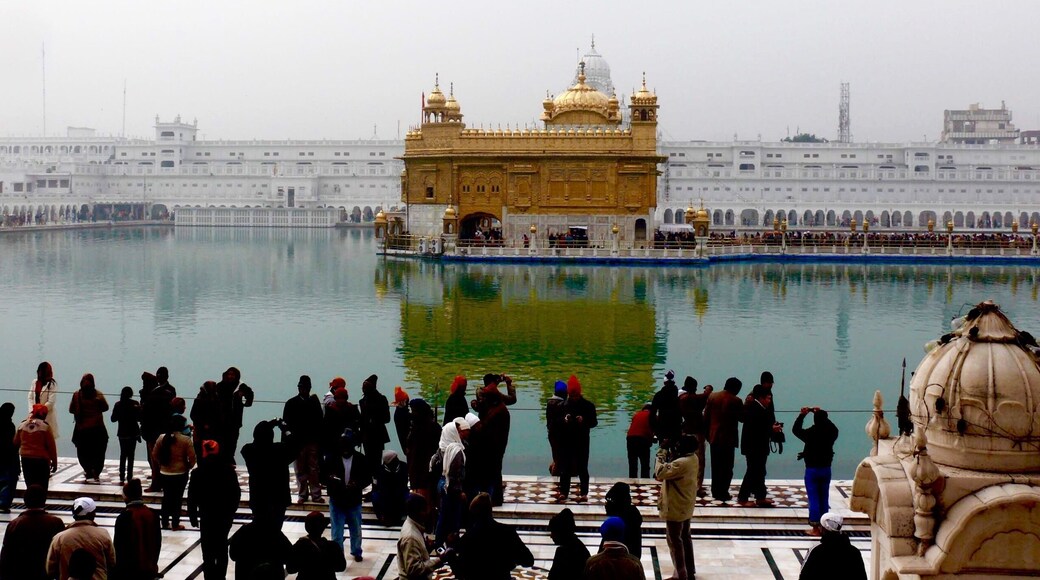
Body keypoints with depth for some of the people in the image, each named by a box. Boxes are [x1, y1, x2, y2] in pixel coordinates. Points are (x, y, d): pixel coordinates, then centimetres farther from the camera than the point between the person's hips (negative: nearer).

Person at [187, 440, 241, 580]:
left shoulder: (197, 473, -13)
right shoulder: (229, 471, -6)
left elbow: (192, 498, -9)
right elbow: (236, 493, 0)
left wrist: (192, 516, 3)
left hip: (207, 516, -3)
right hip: (225, 515, 3)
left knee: (208, 550, 3)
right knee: (222, 547, 17)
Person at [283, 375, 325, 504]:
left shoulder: (315, 402, 4)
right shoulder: (291, 403, 1)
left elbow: (319, 421, 3)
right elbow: (286, 424, -1)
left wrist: (320, 440, -2)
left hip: (313, 441, 1)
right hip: (298, 442, -1)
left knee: (314, 469, 3)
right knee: (300, 470, 6)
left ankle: (316, 495, 8)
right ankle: (302, 494, 15)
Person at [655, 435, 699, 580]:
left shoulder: (681, 463, -30)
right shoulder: (693, 458, 0)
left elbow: (659, 474, -29)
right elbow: (673, 468, 11)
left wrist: (661, 457, -17)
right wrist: (668, 456, -3)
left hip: (676, 508, -9)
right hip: (685, 506, 9)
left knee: (674, 541, 3)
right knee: (685, 537, 20)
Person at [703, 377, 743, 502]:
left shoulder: (712, 396, 1)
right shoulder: (736, 401, -14)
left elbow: (706, 416, 5)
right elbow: (741, 418, -5)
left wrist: (708, 432, 14)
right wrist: (745, 406, 8)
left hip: (714, 436, 5)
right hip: (728, 438, -5)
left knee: (716, 466, 15)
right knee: (726, 467, 3)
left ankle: (715, 491, 20)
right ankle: (722, 493, 2)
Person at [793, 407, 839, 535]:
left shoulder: (810, 433, -16)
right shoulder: (831, 433, -7)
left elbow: (796, 430, -1)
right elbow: (832, 426, 18)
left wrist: (802, 415, 4)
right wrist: (822, 414, 19)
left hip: (812, 470, -4)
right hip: (826, 469, 4)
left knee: (813, 499, 1)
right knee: (824, 498, 12)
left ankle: (815, 528, 2)